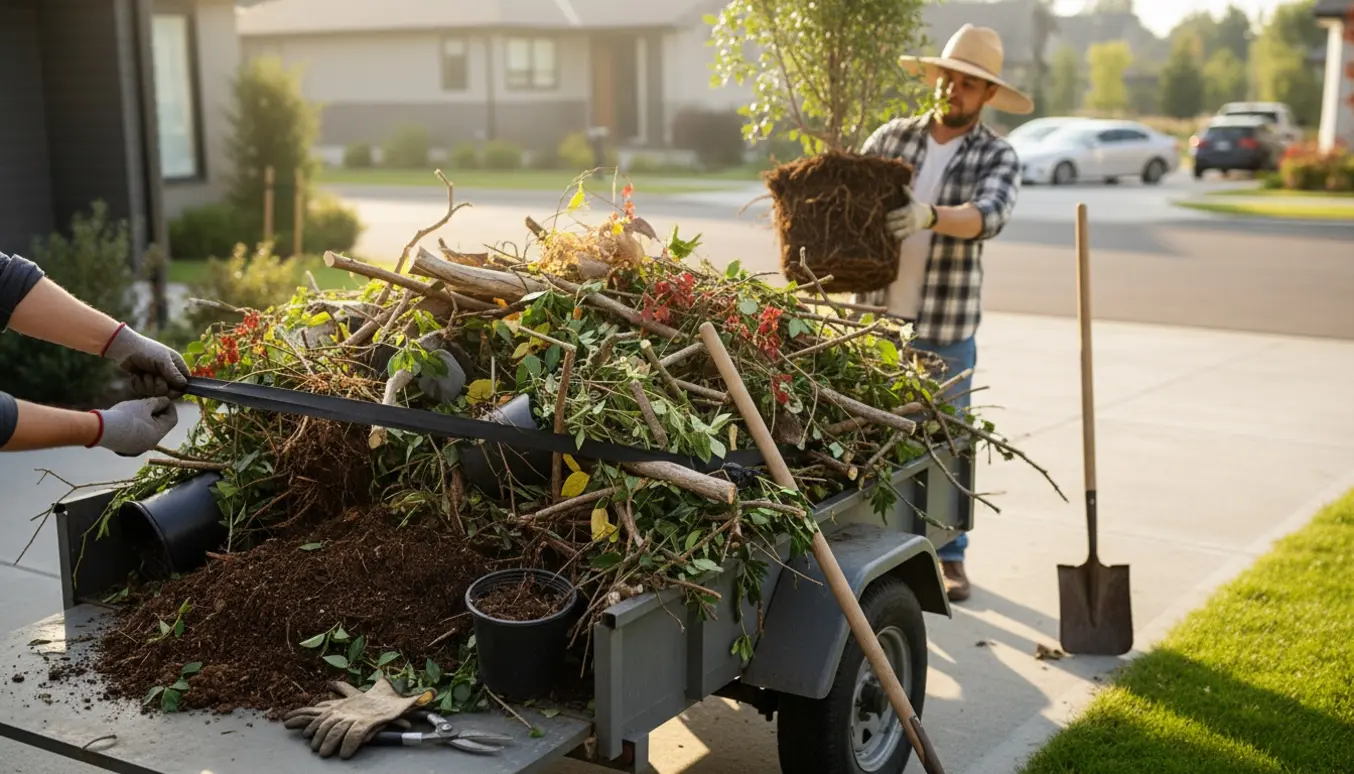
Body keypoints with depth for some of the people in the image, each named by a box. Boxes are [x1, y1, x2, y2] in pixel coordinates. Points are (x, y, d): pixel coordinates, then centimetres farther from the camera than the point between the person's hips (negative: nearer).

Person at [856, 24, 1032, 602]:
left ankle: (949, 557, 23)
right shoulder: (892, 137, 8)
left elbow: (987, 216, -20)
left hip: (945, 328, -2)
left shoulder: (998, 157, 0)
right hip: (876, 317, 2)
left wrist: (929, 215, -39)